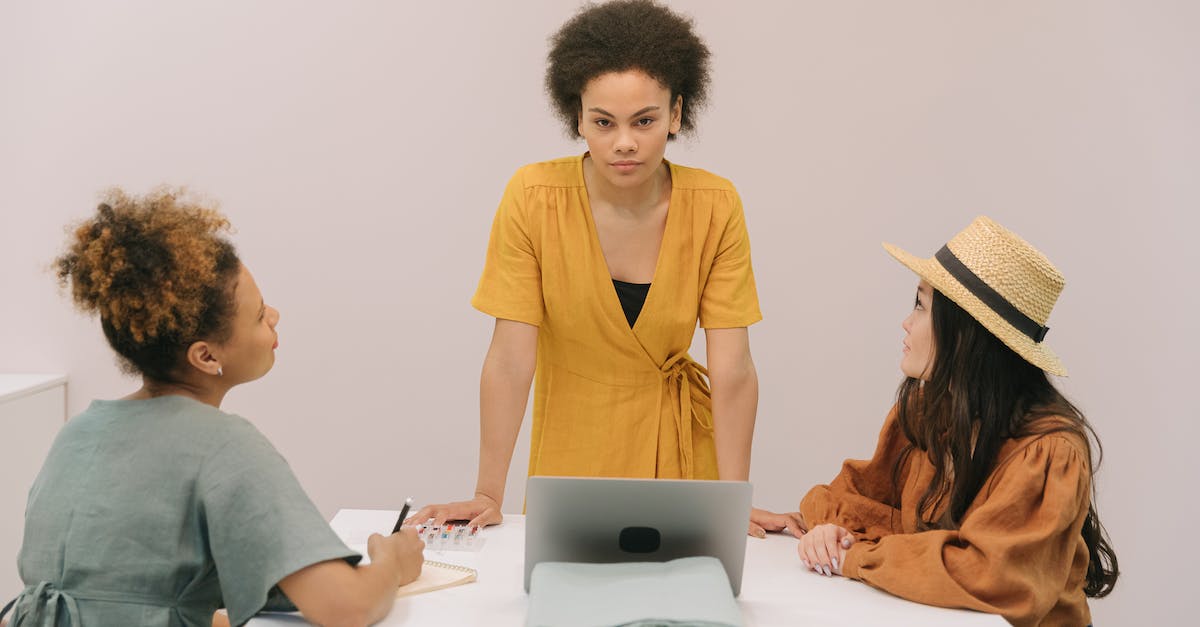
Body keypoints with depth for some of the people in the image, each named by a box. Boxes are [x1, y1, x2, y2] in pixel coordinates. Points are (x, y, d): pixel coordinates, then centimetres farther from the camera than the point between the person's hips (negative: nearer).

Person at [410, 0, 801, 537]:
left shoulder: (714, 207, -12)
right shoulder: (533, 198, -15)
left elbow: (732, 370, -12)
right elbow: (510, 359, -15)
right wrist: (488, 495, -17)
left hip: (678, 451, 1)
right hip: (571, 456, -1)